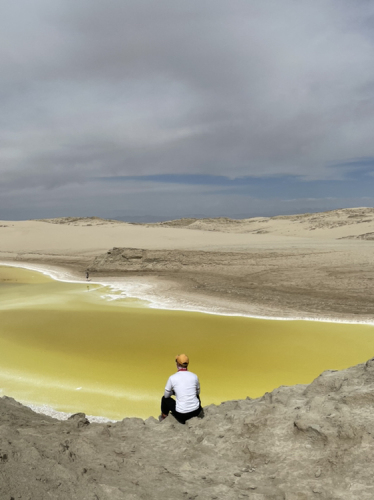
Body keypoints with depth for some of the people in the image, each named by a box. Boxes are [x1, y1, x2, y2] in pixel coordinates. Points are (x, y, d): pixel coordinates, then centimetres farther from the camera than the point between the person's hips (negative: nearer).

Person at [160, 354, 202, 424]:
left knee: (165, 398, 26)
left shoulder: (172, 378, -10)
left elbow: (166, 395, 5)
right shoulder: (194, 376, -2)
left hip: (181, 414, -3)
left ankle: (163, 417, 46)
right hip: (196, 411, 3)